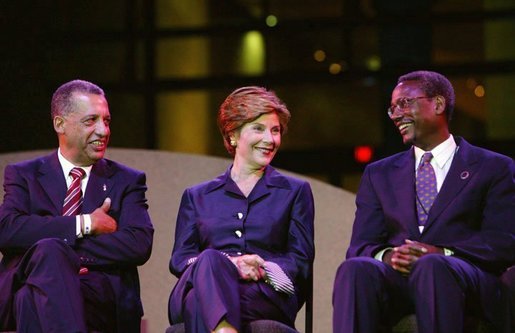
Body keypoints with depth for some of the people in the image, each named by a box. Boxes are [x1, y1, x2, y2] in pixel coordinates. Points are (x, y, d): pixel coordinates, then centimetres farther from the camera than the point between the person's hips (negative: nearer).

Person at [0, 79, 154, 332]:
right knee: (49, 250, -36)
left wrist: (59, 254, -9)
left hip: (102, 295, -1)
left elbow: (140, 245, 0)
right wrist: (84, 225, -4)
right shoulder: (24, 175, 19)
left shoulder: (126, 181, 19)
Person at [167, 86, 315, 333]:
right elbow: (179, 259, 13)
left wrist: (263, 269, -11)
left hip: (264, 296, -1)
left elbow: (301, 261, 13)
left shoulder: (295, 192, 25)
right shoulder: (197, 197, 27)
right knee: (210, 259, -39)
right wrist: (225, 265, -11)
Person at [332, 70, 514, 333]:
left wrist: (442, 253, -15)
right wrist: (386, 255, -10)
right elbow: (360, 246, 16)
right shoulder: (378, 174, 26)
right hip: (395, 279, 3)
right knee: (355, 269, -34)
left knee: (432, 267, -40)